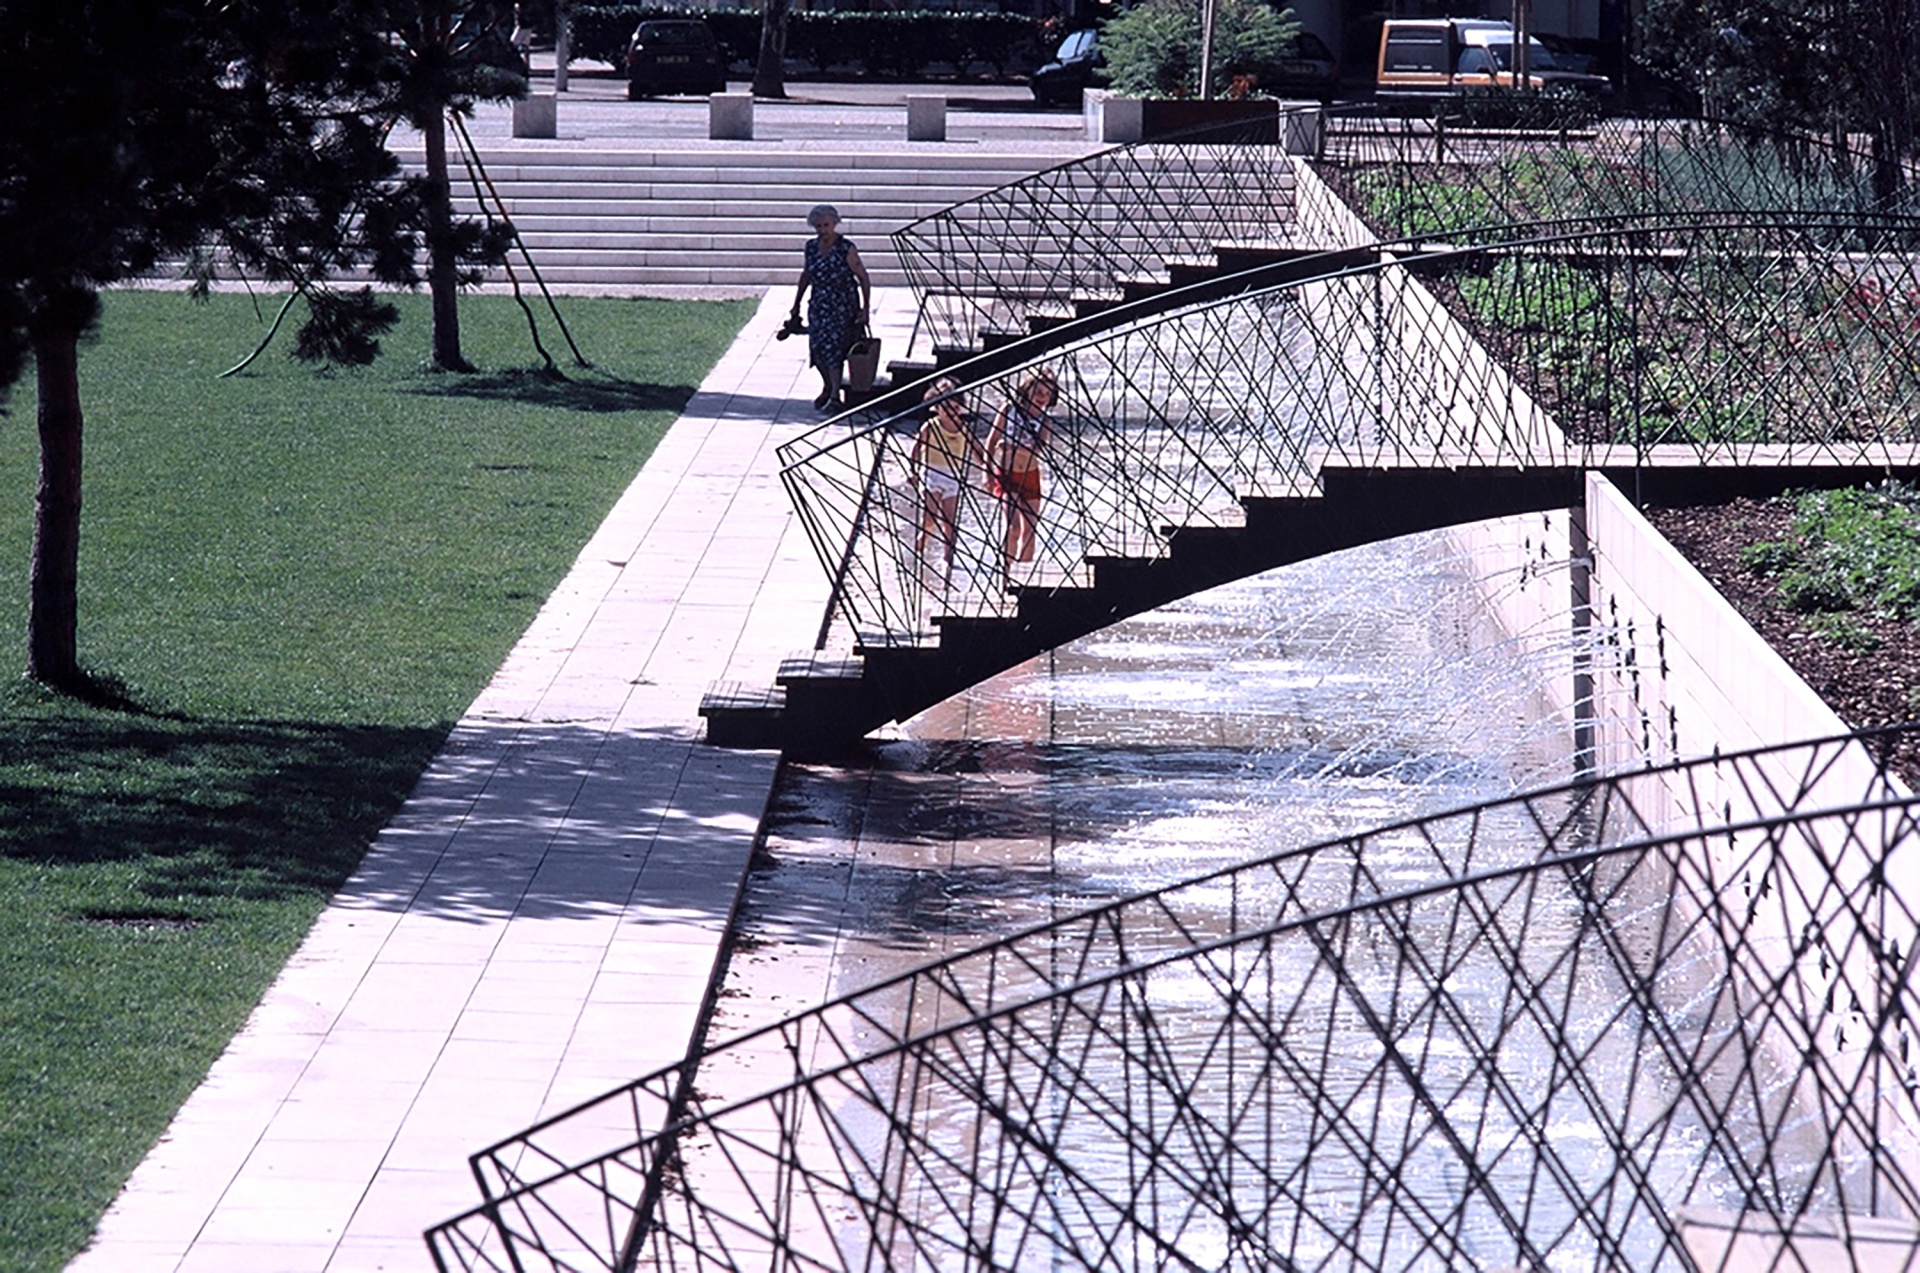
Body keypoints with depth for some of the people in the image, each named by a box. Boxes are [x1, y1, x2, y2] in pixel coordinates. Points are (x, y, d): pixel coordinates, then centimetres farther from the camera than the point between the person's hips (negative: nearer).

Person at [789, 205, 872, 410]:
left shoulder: (846, 249, -13)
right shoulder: (811, 247, 3)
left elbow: (863, 279, -9)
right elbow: (806, 275, 17)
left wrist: (865, 309, -14)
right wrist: (797, 303, 19)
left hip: (843, 306, -5)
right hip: (818, 305, 5)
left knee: (833, 347, -12)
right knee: (816, 349, 1)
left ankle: (835, 394, -1)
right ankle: (827, 386, 26)